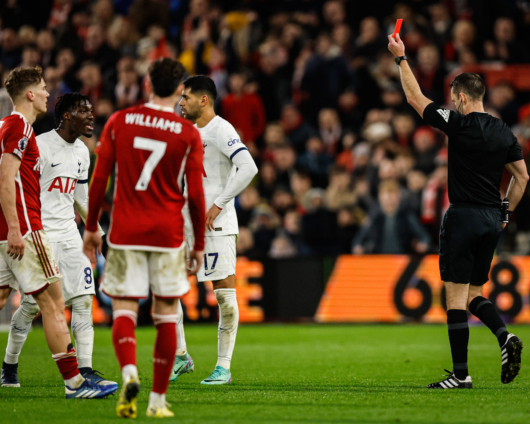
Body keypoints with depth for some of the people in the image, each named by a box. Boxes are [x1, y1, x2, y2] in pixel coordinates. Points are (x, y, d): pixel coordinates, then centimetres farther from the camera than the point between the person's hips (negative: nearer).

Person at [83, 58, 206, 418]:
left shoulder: (119, 122, 2)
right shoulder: (189, 134, -1)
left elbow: (99, 179, 3)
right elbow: (196, 194, -1)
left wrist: (91, 227, 13)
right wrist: (199, 244, 9)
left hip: (126, 231, 0)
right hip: (168, 234, 0)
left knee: (124, 310, 1)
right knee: (166, 314, 8)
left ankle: (130, 373, -26)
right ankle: (159, 399, 8)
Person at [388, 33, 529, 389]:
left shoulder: (458, 124, -10)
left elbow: (415, 98, -2)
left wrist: (401, 58, 8)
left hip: (463, 216, -6)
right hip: (493, 219, 6)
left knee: (456, 296, -2)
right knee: (474, 294, 16)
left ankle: (461, 374, -4)